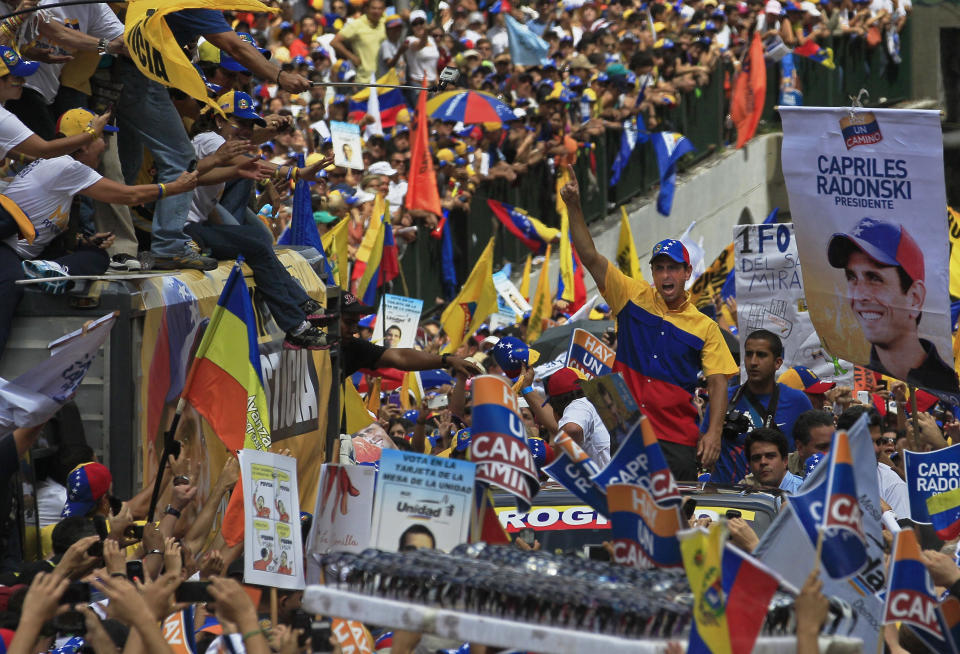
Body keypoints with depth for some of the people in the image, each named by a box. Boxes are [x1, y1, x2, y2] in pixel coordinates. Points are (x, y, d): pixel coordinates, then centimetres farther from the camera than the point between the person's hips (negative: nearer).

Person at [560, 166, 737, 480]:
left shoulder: (705, 327, 6)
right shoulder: (633, 297, 8)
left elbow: (718, 383, 2)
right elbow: (590, 257, 1)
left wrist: (714, 432, -12)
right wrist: (574, 207, -11)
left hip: (677, 440, -1)